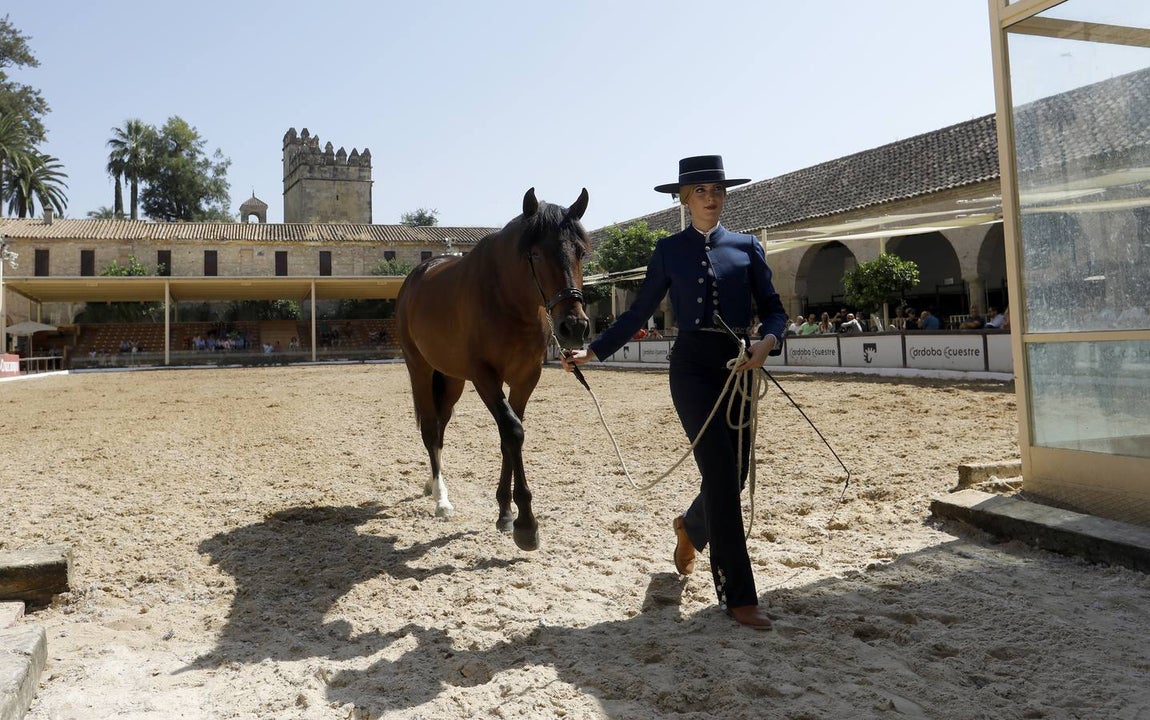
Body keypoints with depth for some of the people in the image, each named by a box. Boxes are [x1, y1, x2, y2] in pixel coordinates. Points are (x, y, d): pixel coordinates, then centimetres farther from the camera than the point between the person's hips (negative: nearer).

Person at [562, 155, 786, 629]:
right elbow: (639, 312, 9)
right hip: (693, 364, -3)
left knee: (736, 475, 10)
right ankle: (737, 595, 1)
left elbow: (772, 308, 6)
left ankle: (691, 528, 44)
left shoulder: (747, 247, 9)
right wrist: (593, 351, 3)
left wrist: (768, 341, -16)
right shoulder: (669, 250, 6)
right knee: (721, 474, -9)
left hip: (740, 364, 3)